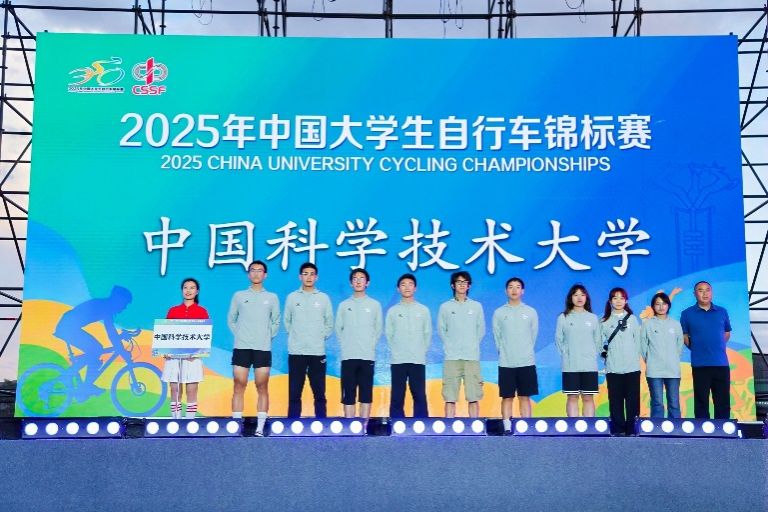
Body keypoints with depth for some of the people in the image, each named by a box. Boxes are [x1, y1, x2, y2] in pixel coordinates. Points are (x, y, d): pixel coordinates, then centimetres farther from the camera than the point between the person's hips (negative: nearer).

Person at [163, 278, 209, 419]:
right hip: (173, 355, 2)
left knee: (191, 391, -1)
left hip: (193, 356, -2)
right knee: (175, 391, 3)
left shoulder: (202, 311, 5)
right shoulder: (173, 311, 11)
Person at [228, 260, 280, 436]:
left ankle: (260, 428, 1)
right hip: (241, 347, 0)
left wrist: (267, 336, 1)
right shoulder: (239, 296, 9)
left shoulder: (272, 298, 9)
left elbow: (276, 322, 12)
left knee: (262, 387, -1)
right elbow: (231, 319, 13)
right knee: (239, 386, -2)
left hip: (263, 348, 0)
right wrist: (239, 334, 2)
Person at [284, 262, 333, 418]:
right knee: (294, 393, 2)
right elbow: (287, 321, 13)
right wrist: (295, 337, 4)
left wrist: (320, 338, 1)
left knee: (319, 392, 4)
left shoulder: (324, 298, 6)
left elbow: (329, 324, 10)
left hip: (317, 352, 0)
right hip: (296, 352, 0)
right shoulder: (292, 297, 6)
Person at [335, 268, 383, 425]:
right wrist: (346, 345, 2)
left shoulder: (375, 305, 7)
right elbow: (338, 328, 11)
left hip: (367, 356, 0)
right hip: (348, 356, 1)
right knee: (348, 394, 1)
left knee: (366, 393, 1)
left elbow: (378, 329, 9)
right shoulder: (344, 305, 9)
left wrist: (370, 345, 1)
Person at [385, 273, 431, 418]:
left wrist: (421, 351, 3)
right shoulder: (392, 311, 6)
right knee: (397, 397, 2)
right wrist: (396, 351, 2)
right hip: (397, 360, 0)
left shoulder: (423, 310, 7)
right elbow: (388, 334, 8)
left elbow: (427, 333, 9)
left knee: (419, 396, 0)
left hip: (418, 360, 0)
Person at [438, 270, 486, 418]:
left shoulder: (476, 306, 9)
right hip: (452, 357, -1)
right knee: (450, 397, -1)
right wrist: (450, 346, 4)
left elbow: (481, 330, 13)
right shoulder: (445, 307, 6)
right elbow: (441, 330, 10)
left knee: (473, 397, 0)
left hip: (472, 357, 1)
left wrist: (472, 346, 8)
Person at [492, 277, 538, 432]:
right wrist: (505, 353, 3)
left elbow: (533, 335, 9)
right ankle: (507, 427, 8)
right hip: (506, 363, 0)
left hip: (526, 362, 0)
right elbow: (497, 337, 6)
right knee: (507, 397, 3)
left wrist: (525, 353, 7)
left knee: (525, 397, 3)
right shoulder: (499, 313, 4)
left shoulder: (531, 312, 5)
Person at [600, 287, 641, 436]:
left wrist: (636, 358, 3)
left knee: (632, 399, -1)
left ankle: (631, 428, 5)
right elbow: (601, 342, 8)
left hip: (632, 367, 1)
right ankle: (618, 429, 6)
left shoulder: (632, 319, 11)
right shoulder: (604, 321, 8)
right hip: (613, 368, 0)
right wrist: (604, 350, -9)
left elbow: (637, 341, 10)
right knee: (616, 399, 0)